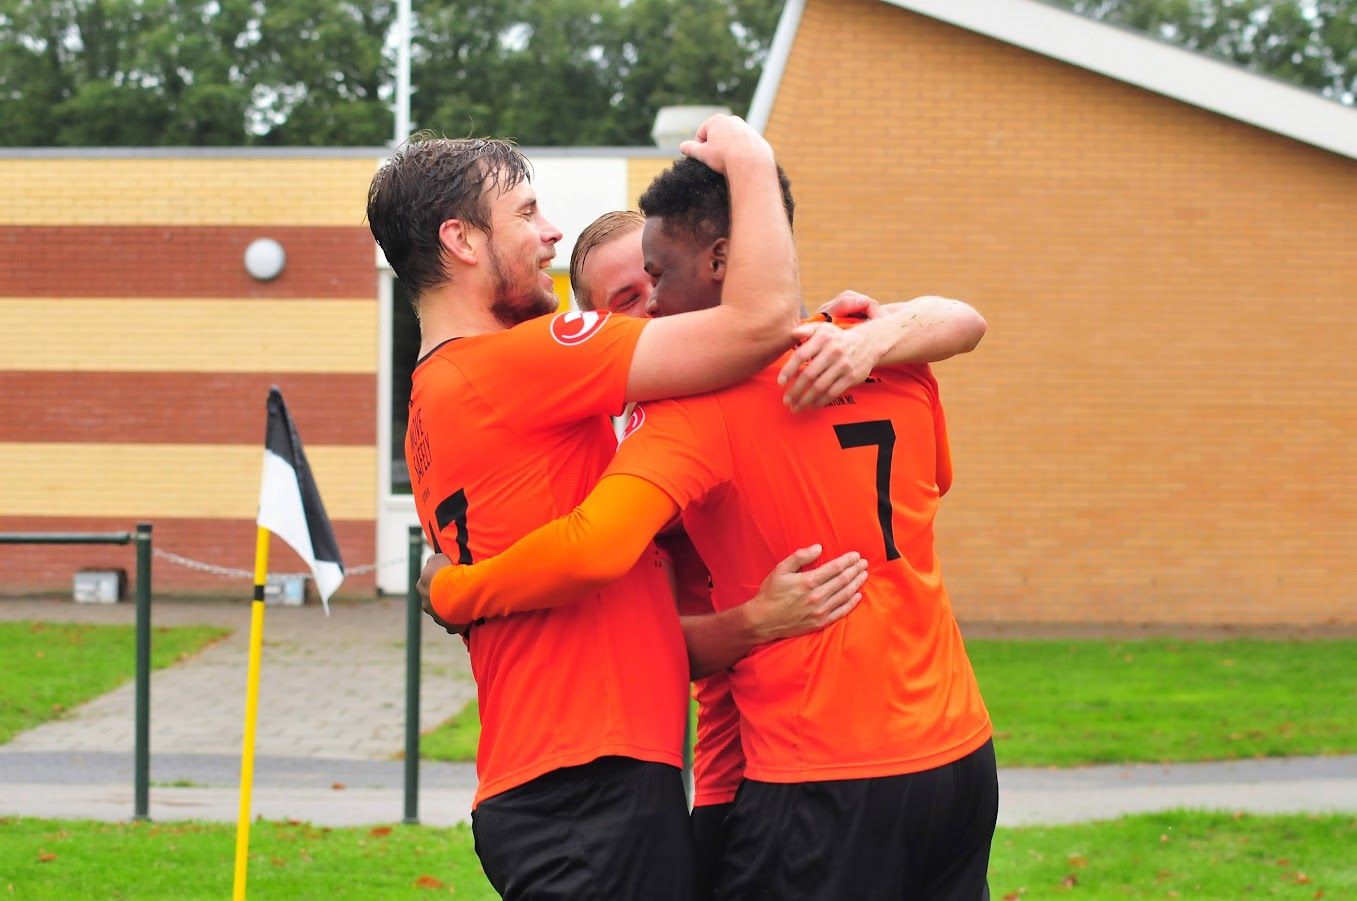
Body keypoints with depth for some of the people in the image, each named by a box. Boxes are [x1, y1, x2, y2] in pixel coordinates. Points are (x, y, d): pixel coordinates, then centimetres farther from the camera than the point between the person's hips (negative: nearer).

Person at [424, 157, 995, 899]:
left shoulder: (699, 398, -14)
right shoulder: (898, 363, 5)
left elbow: (594, 546, -29)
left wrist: (453, 592, -13)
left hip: (822, 784, -6)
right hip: (959, 754, 7)